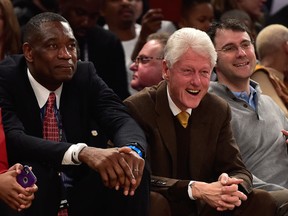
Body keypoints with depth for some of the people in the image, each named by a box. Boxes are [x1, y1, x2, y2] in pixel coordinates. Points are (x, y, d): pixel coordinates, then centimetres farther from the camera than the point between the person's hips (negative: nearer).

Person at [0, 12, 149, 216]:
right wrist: (82, 152, -42)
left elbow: (122, 121, -9)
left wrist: (133, 149, -36)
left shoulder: (86, 75, 3)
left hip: (83, 193, 3)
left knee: (133, 169, -22)